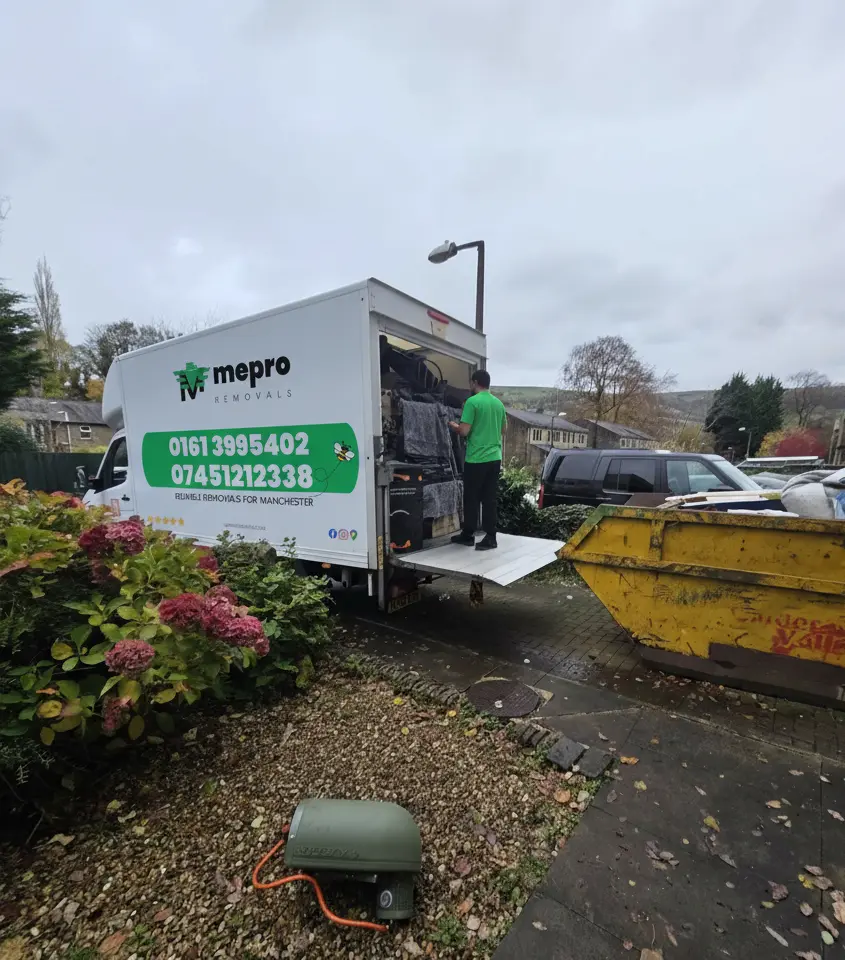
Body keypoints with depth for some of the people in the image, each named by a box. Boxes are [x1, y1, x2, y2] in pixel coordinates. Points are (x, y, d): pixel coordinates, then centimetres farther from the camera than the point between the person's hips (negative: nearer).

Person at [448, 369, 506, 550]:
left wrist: (454, 426, 7)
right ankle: (490, 537, 10)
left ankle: (468, 535, 17)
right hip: (494, 457, 6)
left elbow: (464, 431, -13)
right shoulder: (499, 403, 9)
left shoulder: (472, 402, -10)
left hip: (476, 459, -6)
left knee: (471, 499, 6)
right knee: (489, 499, 9)